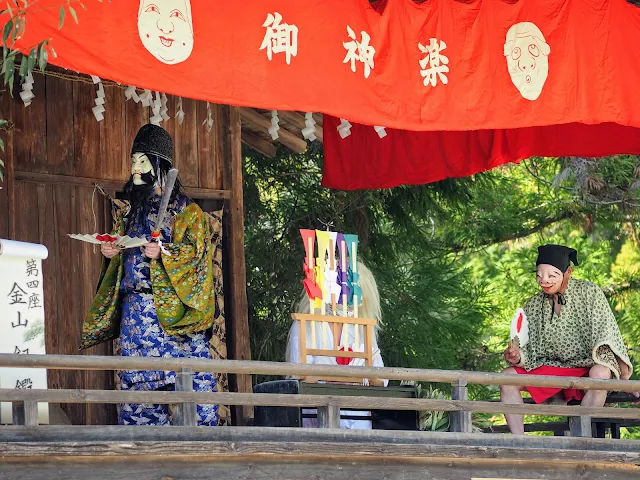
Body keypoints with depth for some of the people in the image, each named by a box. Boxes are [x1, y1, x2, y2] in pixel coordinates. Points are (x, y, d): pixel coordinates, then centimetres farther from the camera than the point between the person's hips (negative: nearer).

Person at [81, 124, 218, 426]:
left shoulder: (184, 209, 0)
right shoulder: (129, 209, 19)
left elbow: (195, 249, -8)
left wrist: (163, 253, -22)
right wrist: (112, 253, 4)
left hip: (172, 308, -6)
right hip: (135, 307, 6)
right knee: (137, 377, 2)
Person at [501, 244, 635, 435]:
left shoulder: (589, 293, -6)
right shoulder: (533, 305, 5)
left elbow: (605, 333, -9)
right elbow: (531, 349, 6)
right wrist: (517, 357, -17)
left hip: (588, 366, -4)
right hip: (551, 367, 4)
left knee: (600, 374, -38)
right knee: (507, 377, -15)